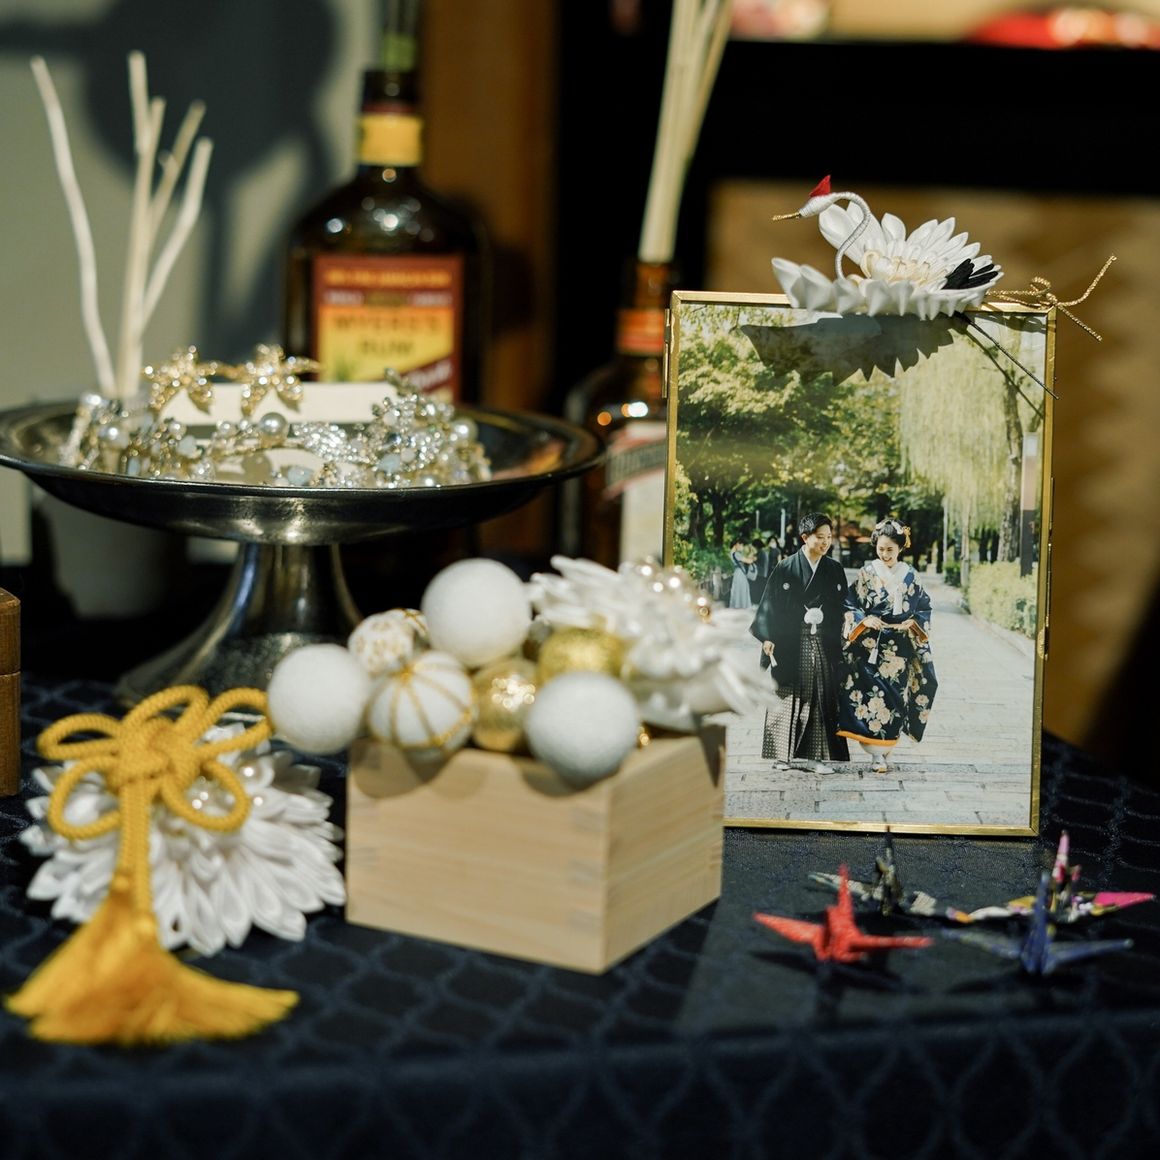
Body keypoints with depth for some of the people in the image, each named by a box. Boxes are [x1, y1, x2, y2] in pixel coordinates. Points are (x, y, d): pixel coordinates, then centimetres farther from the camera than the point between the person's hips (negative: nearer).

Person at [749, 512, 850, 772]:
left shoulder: (835, 570, 9)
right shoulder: (786, 568, -1)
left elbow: (843, 607, 11)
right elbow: (770, 604, -1)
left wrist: (841, 642, 6)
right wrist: (767, 638, -10)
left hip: (824, 644, 3)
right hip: (792, 644, -3)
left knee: (822, 698, -1)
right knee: (790, 697, 0)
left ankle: (816, 754, 2)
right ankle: (783, 753, 8)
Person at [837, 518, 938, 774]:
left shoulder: (909, 576, 7)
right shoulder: (867, 573, 1)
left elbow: (924, 607, 12)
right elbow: (850, 606, 2)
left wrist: (914, 623, -5)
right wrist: (864, 620, -14)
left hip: (901, 649, 2)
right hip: (871, 647, -2)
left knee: (896, 696, 2)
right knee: (871, 694, -9)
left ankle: (886, 750, 13)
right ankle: (875, 753, -7)